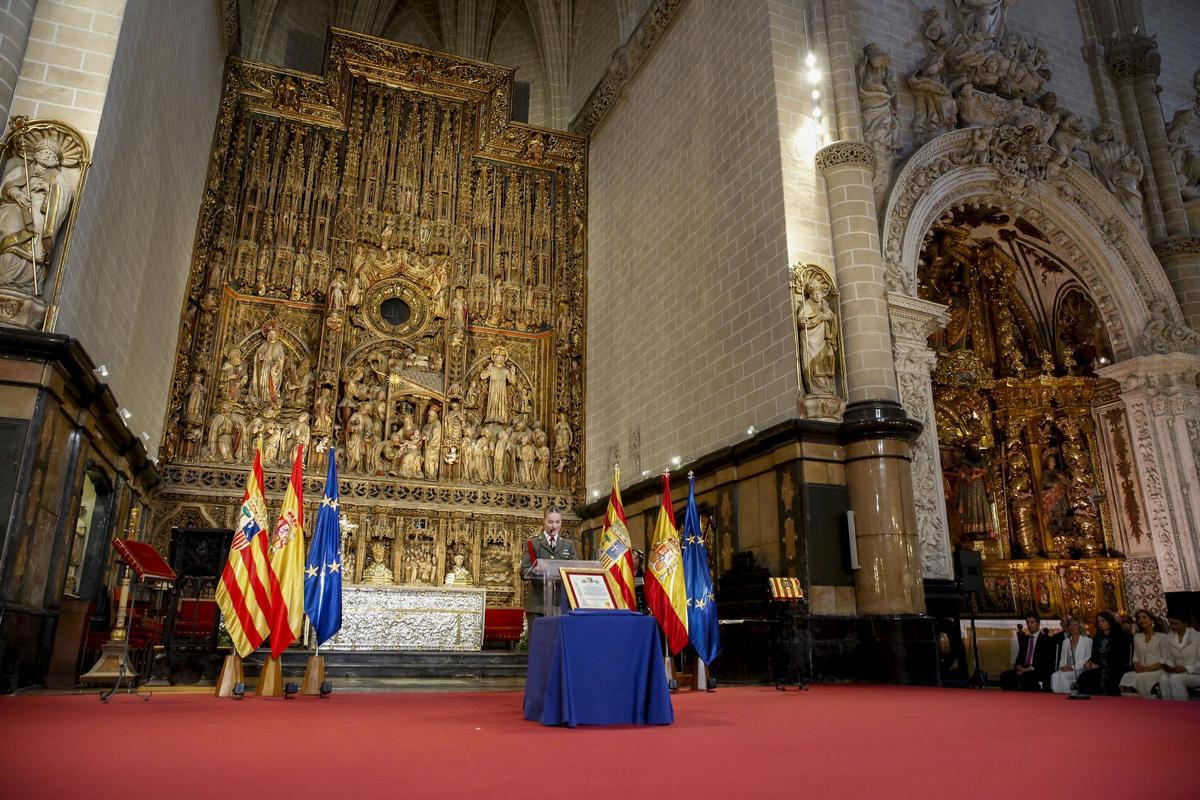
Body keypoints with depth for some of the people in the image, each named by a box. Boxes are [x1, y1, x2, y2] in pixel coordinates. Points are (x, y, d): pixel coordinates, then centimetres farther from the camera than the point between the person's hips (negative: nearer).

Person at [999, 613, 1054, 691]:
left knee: (1023, 676, -38)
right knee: (1004, 675, -24)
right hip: (1022, 670, 5)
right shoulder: (1023, 639, 22)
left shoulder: (1046, 640, 4)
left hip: (1038, 672, -5)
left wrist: (1029, 669, -16)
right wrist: (1019, 667, -5)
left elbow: (1046, 661, -6)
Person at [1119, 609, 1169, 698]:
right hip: (1141, 670, 4)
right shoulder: (1137, 637, 19)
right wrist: (1137, 666, -5)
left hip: (1157, 670, -4)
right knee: (1127, 676, -29)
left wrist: (1149, 668, -14)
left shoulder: (1162, 636, 4)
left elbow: (1164, 659, -3)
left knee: (1139, 677, -34)